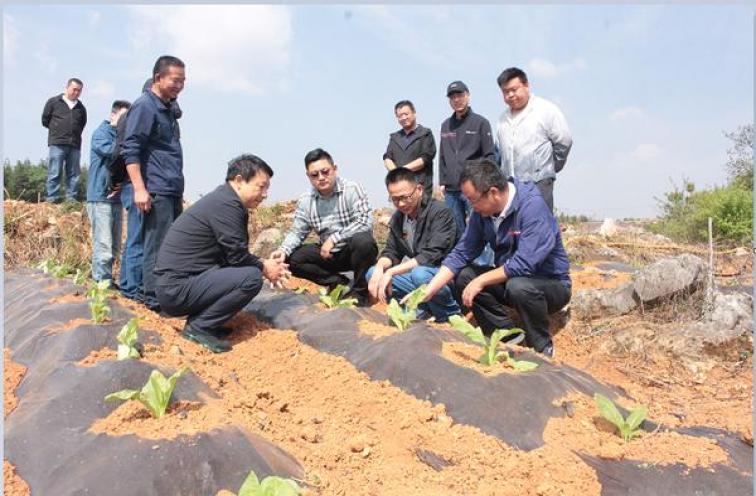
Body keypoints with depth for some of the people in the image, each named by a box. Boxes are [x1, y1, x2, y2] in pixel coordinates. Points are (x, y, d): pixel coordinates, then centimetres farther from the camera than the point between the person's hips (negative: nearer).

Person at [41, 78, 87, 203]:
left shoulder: (81, 108, 13)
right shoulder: (53, 102, 6)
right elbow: (45, 120, 10)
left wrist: (75, 134, 12)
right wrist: (57, 131, 11)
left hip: (75, 145, 3)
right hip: (57, 144, -3)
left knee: (74, 174, 3)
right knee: (54, 174, -5)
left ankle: (72, 200, 7)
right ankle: (52, 199, -3)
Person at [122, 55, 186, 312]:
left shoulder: (168, 109, 20)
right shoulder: (144, 106, -6)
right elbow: (130, 150, -13)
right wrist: (139, 189, -20)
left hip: (173, 190, 9)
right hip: (156, 191, -9)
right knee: (157, 246, -7)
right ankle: (155, 300, -1)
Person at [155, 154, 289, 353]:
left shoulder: (224, 200, 14)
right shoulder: (226, 204, -16)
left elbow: (233, 254, 17)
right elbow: (238, 256, -16)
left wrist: (263, 264, 5)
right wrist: (263, 268, 1)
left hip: (172, 285, 10)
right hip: (176, 288, -10)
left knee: (243, 270, 14)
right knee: (251, 277, -18)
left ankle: (199, 320, 11)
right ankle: (198, 327, -8)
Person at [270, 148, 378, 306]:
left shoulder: (352, 189, -15)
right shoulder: (305, 201, -1)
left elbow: (365, 222, -24)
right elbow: (297, 231, 2)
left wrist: (333, 238, -27)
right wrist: (283, 250, -18)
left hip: (356, 251, -4)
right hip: (328, 254, 5)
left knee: (362, 241, -37)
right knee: (292, 258, -13)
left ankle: (360, 290, -13)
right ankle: (337, 281, -2)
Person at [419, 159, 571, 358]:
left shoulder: (532, 206, -26)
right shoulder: (482, 211, -7)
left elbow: (524, 263, -34)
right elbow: (461, 253, -4)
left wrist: (481, 281, -24)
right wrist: (429, 291, -12)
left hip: (552, 284, -6)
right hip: (509, 279, 6)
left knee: (518, 286, -36)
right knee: (463, 276, -11)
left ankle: (543, 347, -10)